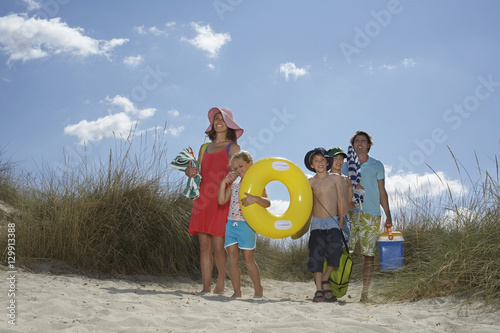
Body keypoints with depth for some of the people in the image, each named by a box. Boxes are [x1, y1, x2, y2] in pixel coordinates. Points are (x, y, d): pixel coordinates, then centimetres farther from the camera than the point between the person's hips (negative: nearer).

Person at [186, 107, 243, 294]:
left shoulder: (233, 147, 5)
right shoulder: (205, 148, 21)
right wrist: (190, 172, 0)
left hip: (221, 201, -5)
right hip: (203, 200, 5)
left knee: (218, 246, -8)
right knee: (204, 245, 2)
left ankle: (220, 284, 11)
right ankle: (206, 287, 6)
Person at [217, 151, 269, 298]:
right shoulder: (233, 184, 14)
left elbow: (267, 203, -12)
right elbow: (222, 200, 9)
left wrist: (255, 199, -31)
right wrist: (224, 183, 4)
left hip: (246, 224, -5)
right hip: (231, 224, 6)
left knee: (248, 259, -1)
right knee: (232, 259, 2)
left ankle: (258, 290, 13)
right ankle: (237, 292, 8)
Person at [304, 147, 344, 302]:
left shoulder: (335, 178, 4)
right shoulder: (311, 182, 3)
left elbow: (340, 200, 7)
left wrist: (341, 221, 6)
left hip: (333, 222, 0)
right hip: (317, 222, 0)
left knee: (335, 251, -17)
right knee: (317, 254, -5)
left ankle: (325, 280, 6)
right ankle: (319, 290, 3)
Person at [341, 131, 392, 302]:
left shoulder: (377, 165, 12)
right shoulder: (346, 166, 13)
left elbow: (382, 192, 12)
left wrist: (388, 216, 5)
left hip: (371, 215, 0)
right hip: (350, 213, 0)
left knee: (369, 254, -1)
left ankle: (365, 292, 4)